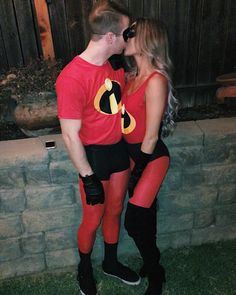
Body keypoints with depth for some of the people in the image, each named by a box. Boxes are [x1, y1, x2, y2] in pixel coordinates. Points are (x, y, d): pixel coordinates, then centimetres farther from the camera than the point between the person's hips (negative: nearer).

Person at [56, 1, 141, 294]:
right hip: (94, 156, -6)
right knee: (93, 220, 12)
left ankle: (111, 262, 46)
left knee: (114, 211, 21)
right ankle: (84, 268, 42)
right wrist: (89, 179, -16)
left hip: (120, 149, 7)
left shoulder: (117, 66, 0)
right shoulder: (71, 78, -24)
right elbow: (70, 136, -21)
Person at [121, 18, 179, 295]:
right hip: (135, 154, 8)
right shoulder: (136, 77, 4)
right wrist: (132, 165, 11)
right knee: (145, 215, 21)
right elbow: (130, 121, 8)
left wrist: (137, 171, -12)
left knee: (134, 221, 0)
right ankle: (151, 262, 45)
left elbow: (151, 136, -21)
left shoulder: (156, 81, -23)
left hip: (151, 158, -8)